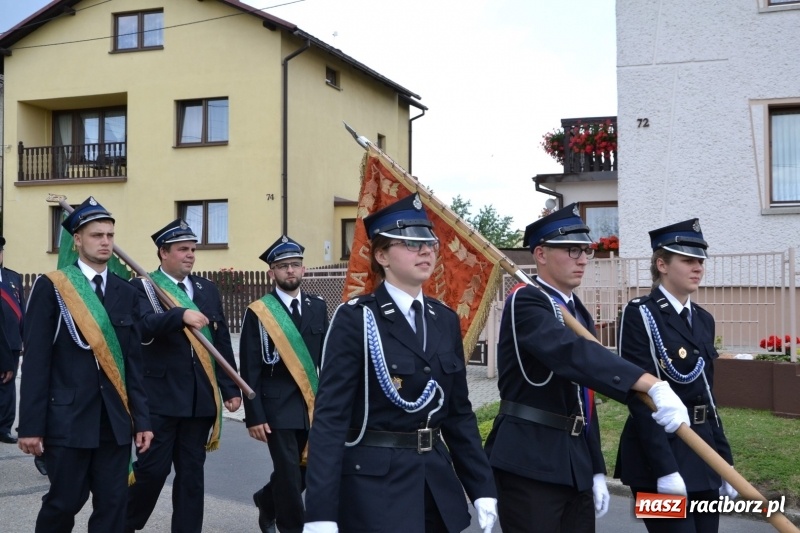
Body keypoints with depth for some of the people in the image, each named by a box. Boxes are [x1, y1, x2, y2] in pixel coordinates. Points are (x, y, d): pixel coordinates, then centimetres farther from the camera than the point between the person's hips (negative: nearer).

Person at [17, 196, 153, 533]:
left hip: (115, 419, 4)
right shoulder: (50, 287, -3)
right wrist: (30, 425, -11)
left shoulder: (126, 293, 10)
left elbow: (132, 361, 10)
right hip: (67, 418, -4)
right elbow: (36, 361, -7)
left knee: (113, 504, 6)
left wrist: (141, 418, 6)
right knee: (64, 502, 5)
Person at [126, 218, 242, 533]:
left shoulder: (208, 289, 13)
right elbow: (144, 327, -23)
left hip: (200, 397, 5)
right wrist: (180, 315, -38)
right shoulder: (142, 288, -3)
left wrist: (231, 388, 8)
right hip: (159, 396, -4)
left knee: (192, 471, 9)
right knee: (152, 468, 0)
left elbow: (222, 341, 12)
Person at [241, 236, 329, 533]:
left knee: (306, 471, 13)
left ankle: (267, 500, 41)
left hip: (313, 405, 4)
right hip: (277, 407, -4)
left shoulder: (318, 307, 7)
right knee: (290, 475, -2)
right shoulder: (258, 313, -4)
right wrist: (254, 416, -10)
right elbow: (250, 370, -6)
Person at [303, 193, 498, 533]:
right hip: (373, 484, -6)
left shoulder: (445, 320, 8)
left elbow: (459, 412, 12)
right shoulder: (355, 320, -11)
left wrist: (482, 488, 8)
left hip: (437, 482, 6)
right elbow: (330, 416, -16)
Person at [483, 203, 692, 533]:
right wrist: (654, 386, -41)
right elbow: (573, 354, -32)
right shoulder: (525, 303, -13)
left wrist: (596, 469, 15)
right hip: (528, 462, -8)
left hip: (576, 462, 8)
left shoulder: (579, 313, 15)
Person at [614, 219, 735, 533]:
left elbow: (707, 394, 17)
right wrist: (664, 469, -20)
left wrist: (725, 460, 13)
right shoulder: (640, 315, -11)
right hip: (660, 452, -7)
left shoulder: (703, 319, 12)